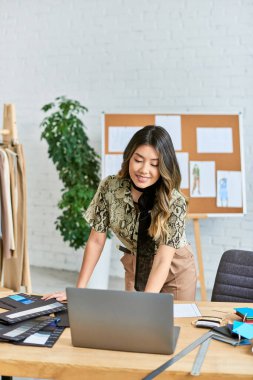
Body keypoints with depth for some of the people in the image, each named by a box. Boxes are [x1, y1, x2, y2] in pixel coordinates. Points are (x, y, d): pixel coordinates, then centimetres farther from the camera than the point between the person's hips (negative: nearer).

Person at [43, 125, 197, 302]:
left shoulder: (175, 202, -27)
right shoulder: (109, 187, -20)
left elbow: (163, 260, -32)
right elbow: (96, 240, -12)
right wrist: (79, 289, -16)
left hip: (174, 269, -2)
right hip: (135, 266, 2)